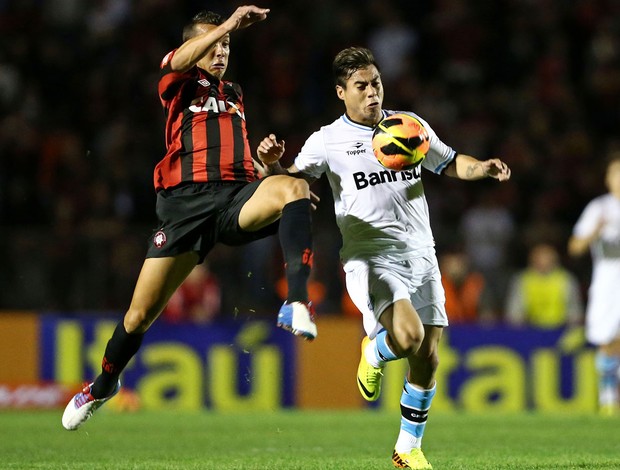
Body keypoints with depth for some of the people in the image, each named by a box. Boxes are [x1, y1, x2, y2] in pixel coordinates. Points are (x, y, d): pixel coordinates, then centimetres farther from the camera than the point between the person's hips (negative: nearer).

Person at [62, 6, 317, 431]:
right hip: (186, 201, -3)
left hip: (237, 196, 3)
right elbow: (181, 61, -14)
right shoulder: (179, 83, 11)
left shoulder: (234, 93, 28)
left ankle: (298, 301, -47)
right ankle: (103, 386, 28)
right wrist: (230, 24, -26)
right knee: (140, 314, -1)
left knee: (295, 187, -33)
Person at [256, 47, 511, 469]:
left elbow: (450, 163, 21)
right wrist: (272, 165, -24)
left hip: (420, 256, 4)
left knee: (427, 357, 1)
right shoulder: (327, 140, 1)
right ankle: (374, 353, 9)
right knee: (408, 336, -28)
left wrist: (484, 167, 1)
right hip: (370, 257, -4)